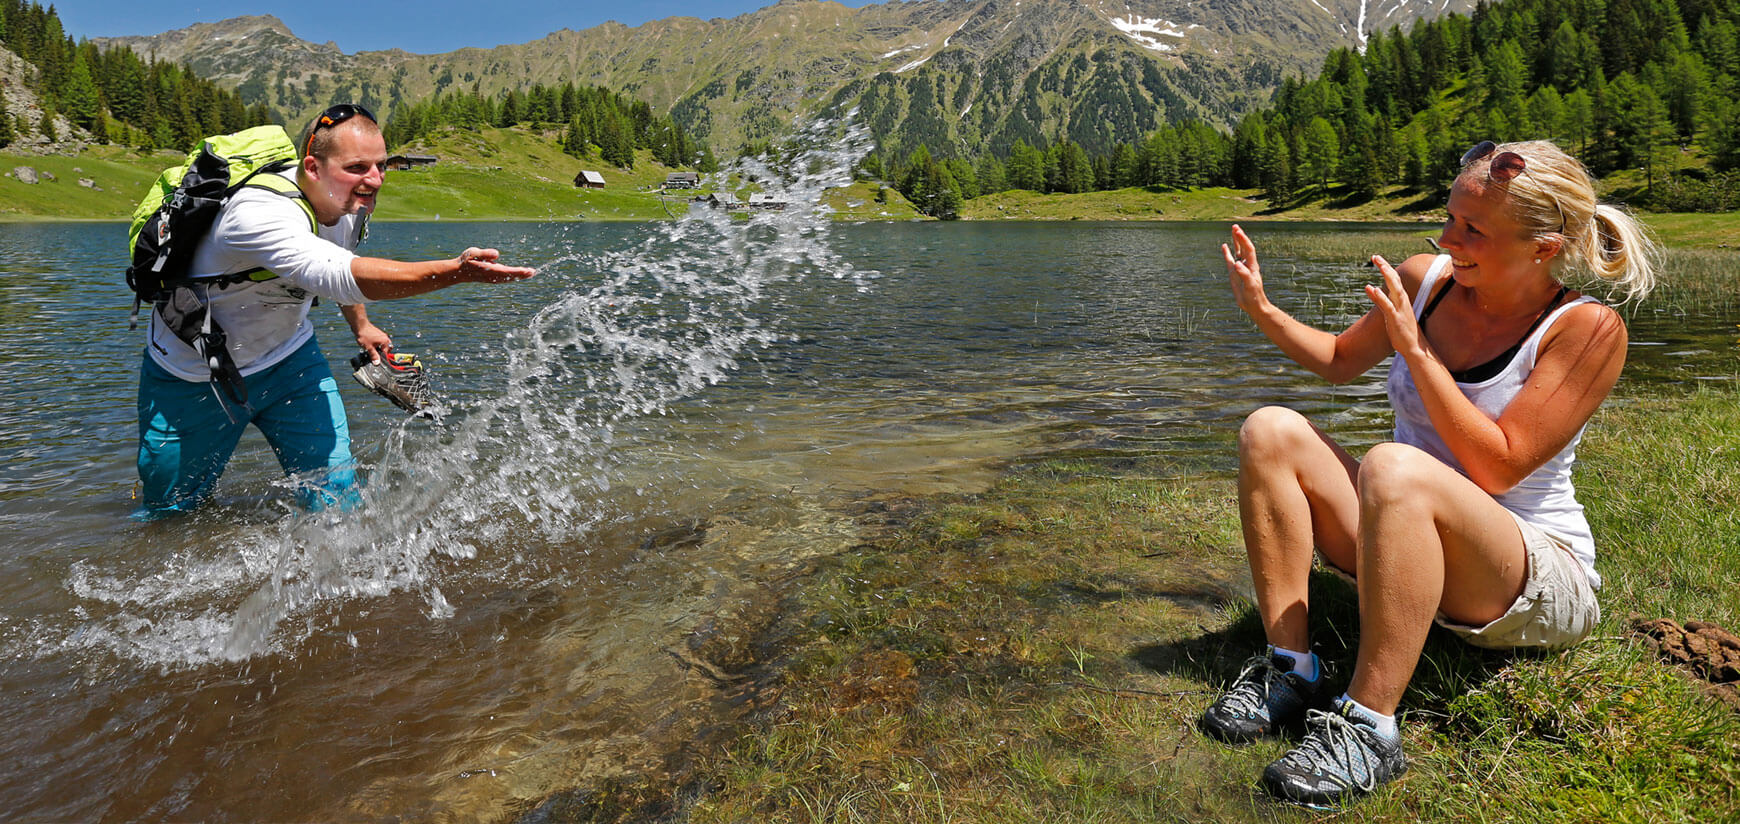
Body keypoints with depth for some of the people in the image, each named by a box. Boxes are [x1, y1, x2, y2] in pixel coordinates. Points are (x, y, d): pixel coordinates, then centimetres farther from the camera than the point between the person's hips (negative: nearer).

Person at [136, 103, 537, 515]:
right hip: (192, 375, -5)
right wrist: (457, 270, -63)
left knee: (338, 501, -7)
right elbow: (343, 276, -53)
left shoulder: (349, 201, -10)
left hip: (288, 358, 5)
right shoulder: (257, 213, -37)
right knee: (169, 512, 14)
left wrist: (360, 325, 21)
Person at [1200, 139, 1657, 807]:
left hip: (1538, 584, -6)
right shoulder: (1424, 280, -1)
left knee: (1395, 467, -38)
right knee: (1271, 431, -15)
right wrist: (1262, 309, 1)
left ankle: (1369, 727, -30)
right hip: (1406, 544, 6)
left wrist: (1415, 350, -25)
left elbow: (1498, 467, -22)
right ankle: (1290, 670, -17)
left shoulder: (1587, 329, -14)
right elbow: (1341, 360, 17)